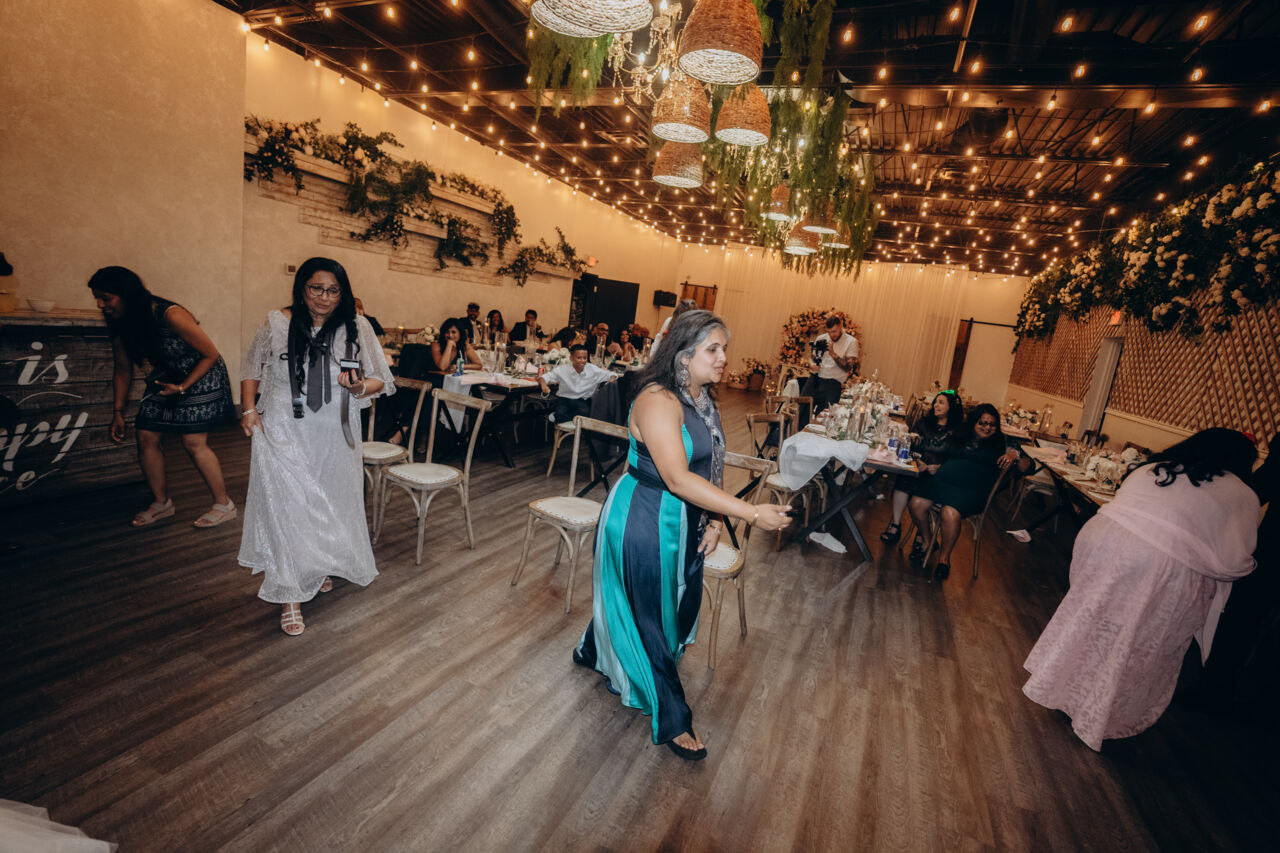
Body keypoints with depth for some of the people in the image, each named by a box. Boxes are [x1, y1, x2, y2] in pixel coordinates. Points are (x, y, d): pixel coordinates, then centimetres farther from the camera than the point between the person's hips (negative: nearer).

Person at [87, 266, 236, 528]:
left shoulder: (171, 316, -27)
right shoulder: (119, 324, -4)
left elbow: (210, 354, -19)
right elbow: (123, 369, 7)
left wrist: (182, 387, -22)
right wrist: (117, 412, 8)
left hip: (200, 376, -7)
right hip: (165, 378, 7)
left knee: (193, 441, -13)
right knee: (146, 436, 1)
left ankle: (224, 504, -1)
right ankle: (161, 502, 18)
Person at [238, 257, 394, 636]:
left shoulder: (357, 328, -4)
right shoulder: (276, 324, -2)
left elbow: (381, 380, -1)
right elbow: (252, 366, 13)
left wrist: (359, 386, -23)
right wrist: (249, 409, 3)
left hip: (334, 435, 2)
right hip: (283, 433, -1)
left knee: (330, 504, 16)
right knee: (287, 508, -2)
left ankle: (320, 569, 44)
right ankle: (289, 595, 11)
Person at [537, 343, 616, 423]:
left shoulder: (592, 370, -6)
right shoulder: (562, 370, -10)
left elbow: (612, 374, 3)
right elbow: (543, 377, -8)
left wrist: (611, 378, -22)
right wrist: (544, 385, -32)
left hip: (582, 401, 2)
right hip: (564, 399, -2)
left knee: (585, 413, -32)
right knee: (560, 413, -33)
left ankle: (556, 417, -17)